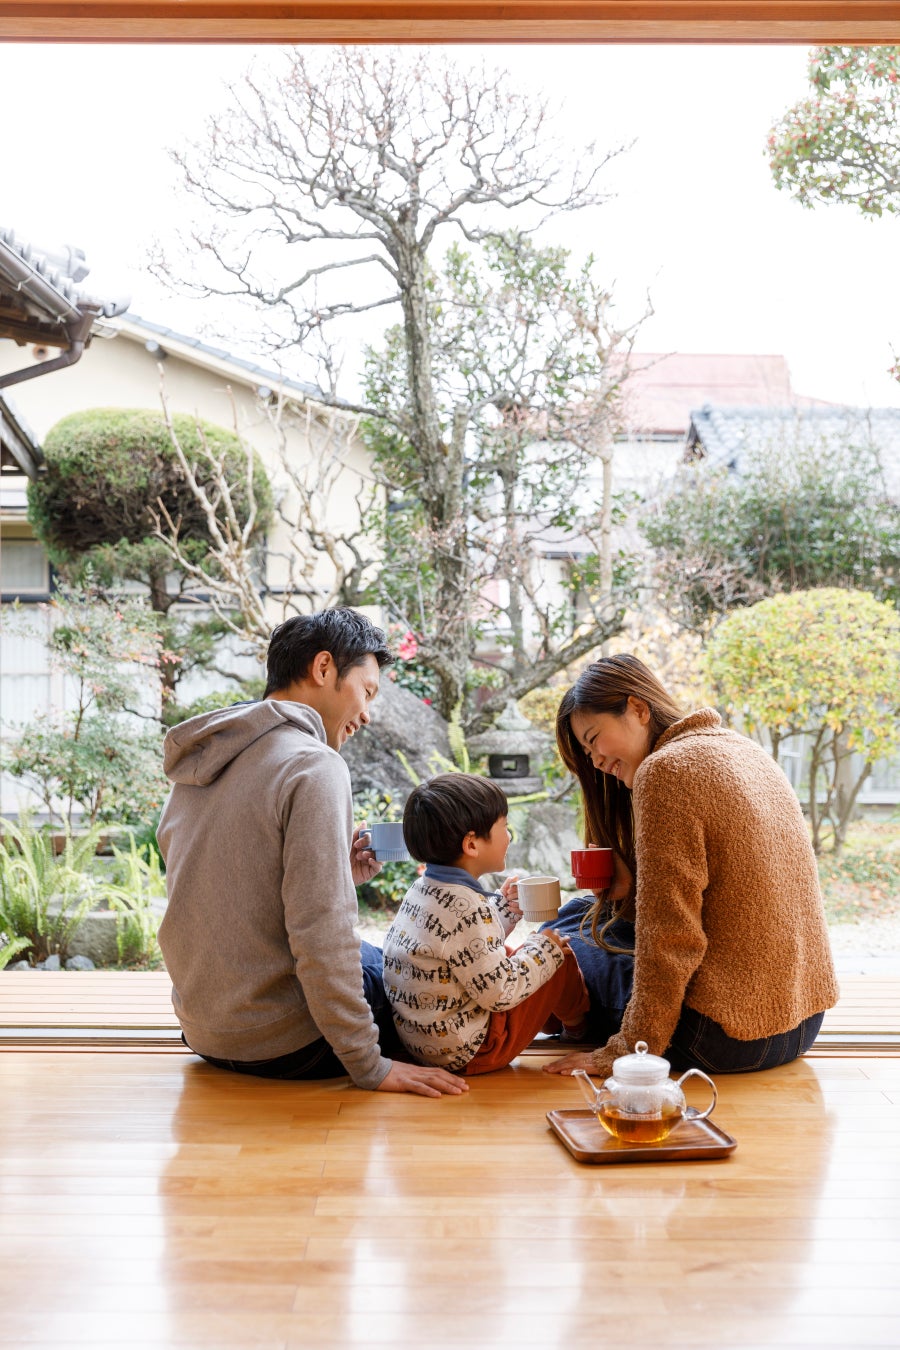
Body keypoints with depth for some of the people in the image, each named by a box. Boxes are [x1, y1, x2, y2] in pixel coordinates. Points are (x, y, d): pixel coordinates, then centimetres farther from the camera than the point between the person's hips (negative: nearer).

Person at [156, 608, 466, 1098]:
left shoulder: (197, 764, 6)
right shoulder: (313, 767, -20)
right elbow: (320, 937, -25)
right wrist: (369, 1066, -18)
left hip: (205, 1032, 8)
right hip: (280, 1045, -8)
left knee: (376, 957, 29)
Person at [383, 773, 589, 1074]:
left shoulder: (425, 888, 3)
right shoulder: (465, 907, -27)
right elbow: (499, 993, -23)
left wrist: (505, 907, 17)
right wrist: (545, 947, -10)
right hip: (469, 1052, -10)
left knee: (510, 954, 27)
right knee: (562, 958, 2)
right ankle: (578, 1020, 31)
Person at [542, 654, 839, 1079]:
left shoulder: (665, 769, -16)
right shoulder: (745, 750, 11)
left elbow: (669, 940, -20)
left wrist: (624, 1052, -14)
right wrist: (629, 892, 4)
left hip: (729, 1038, -9)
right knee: (580, 914, 20)